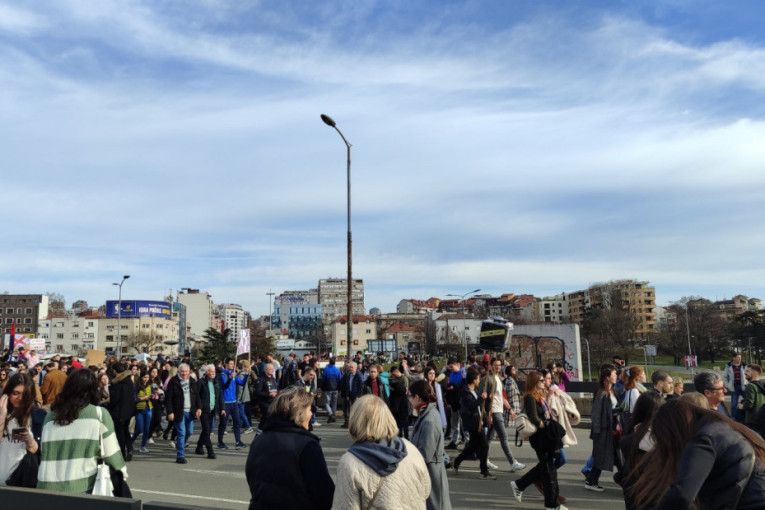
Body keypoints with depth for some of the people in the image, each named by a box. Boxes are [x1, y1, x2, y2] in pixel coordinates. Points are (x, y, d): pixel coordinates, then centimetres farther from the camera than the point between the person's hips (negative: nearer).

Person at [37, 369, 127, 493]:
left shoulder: (50, 416, 9)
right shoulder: (99, 414, -2)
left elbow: (44, 451, 12)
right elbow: (110, 452, -1)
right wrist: (122, 469, 14)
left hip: (46, 486, 4)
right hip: (81, 487, -4)